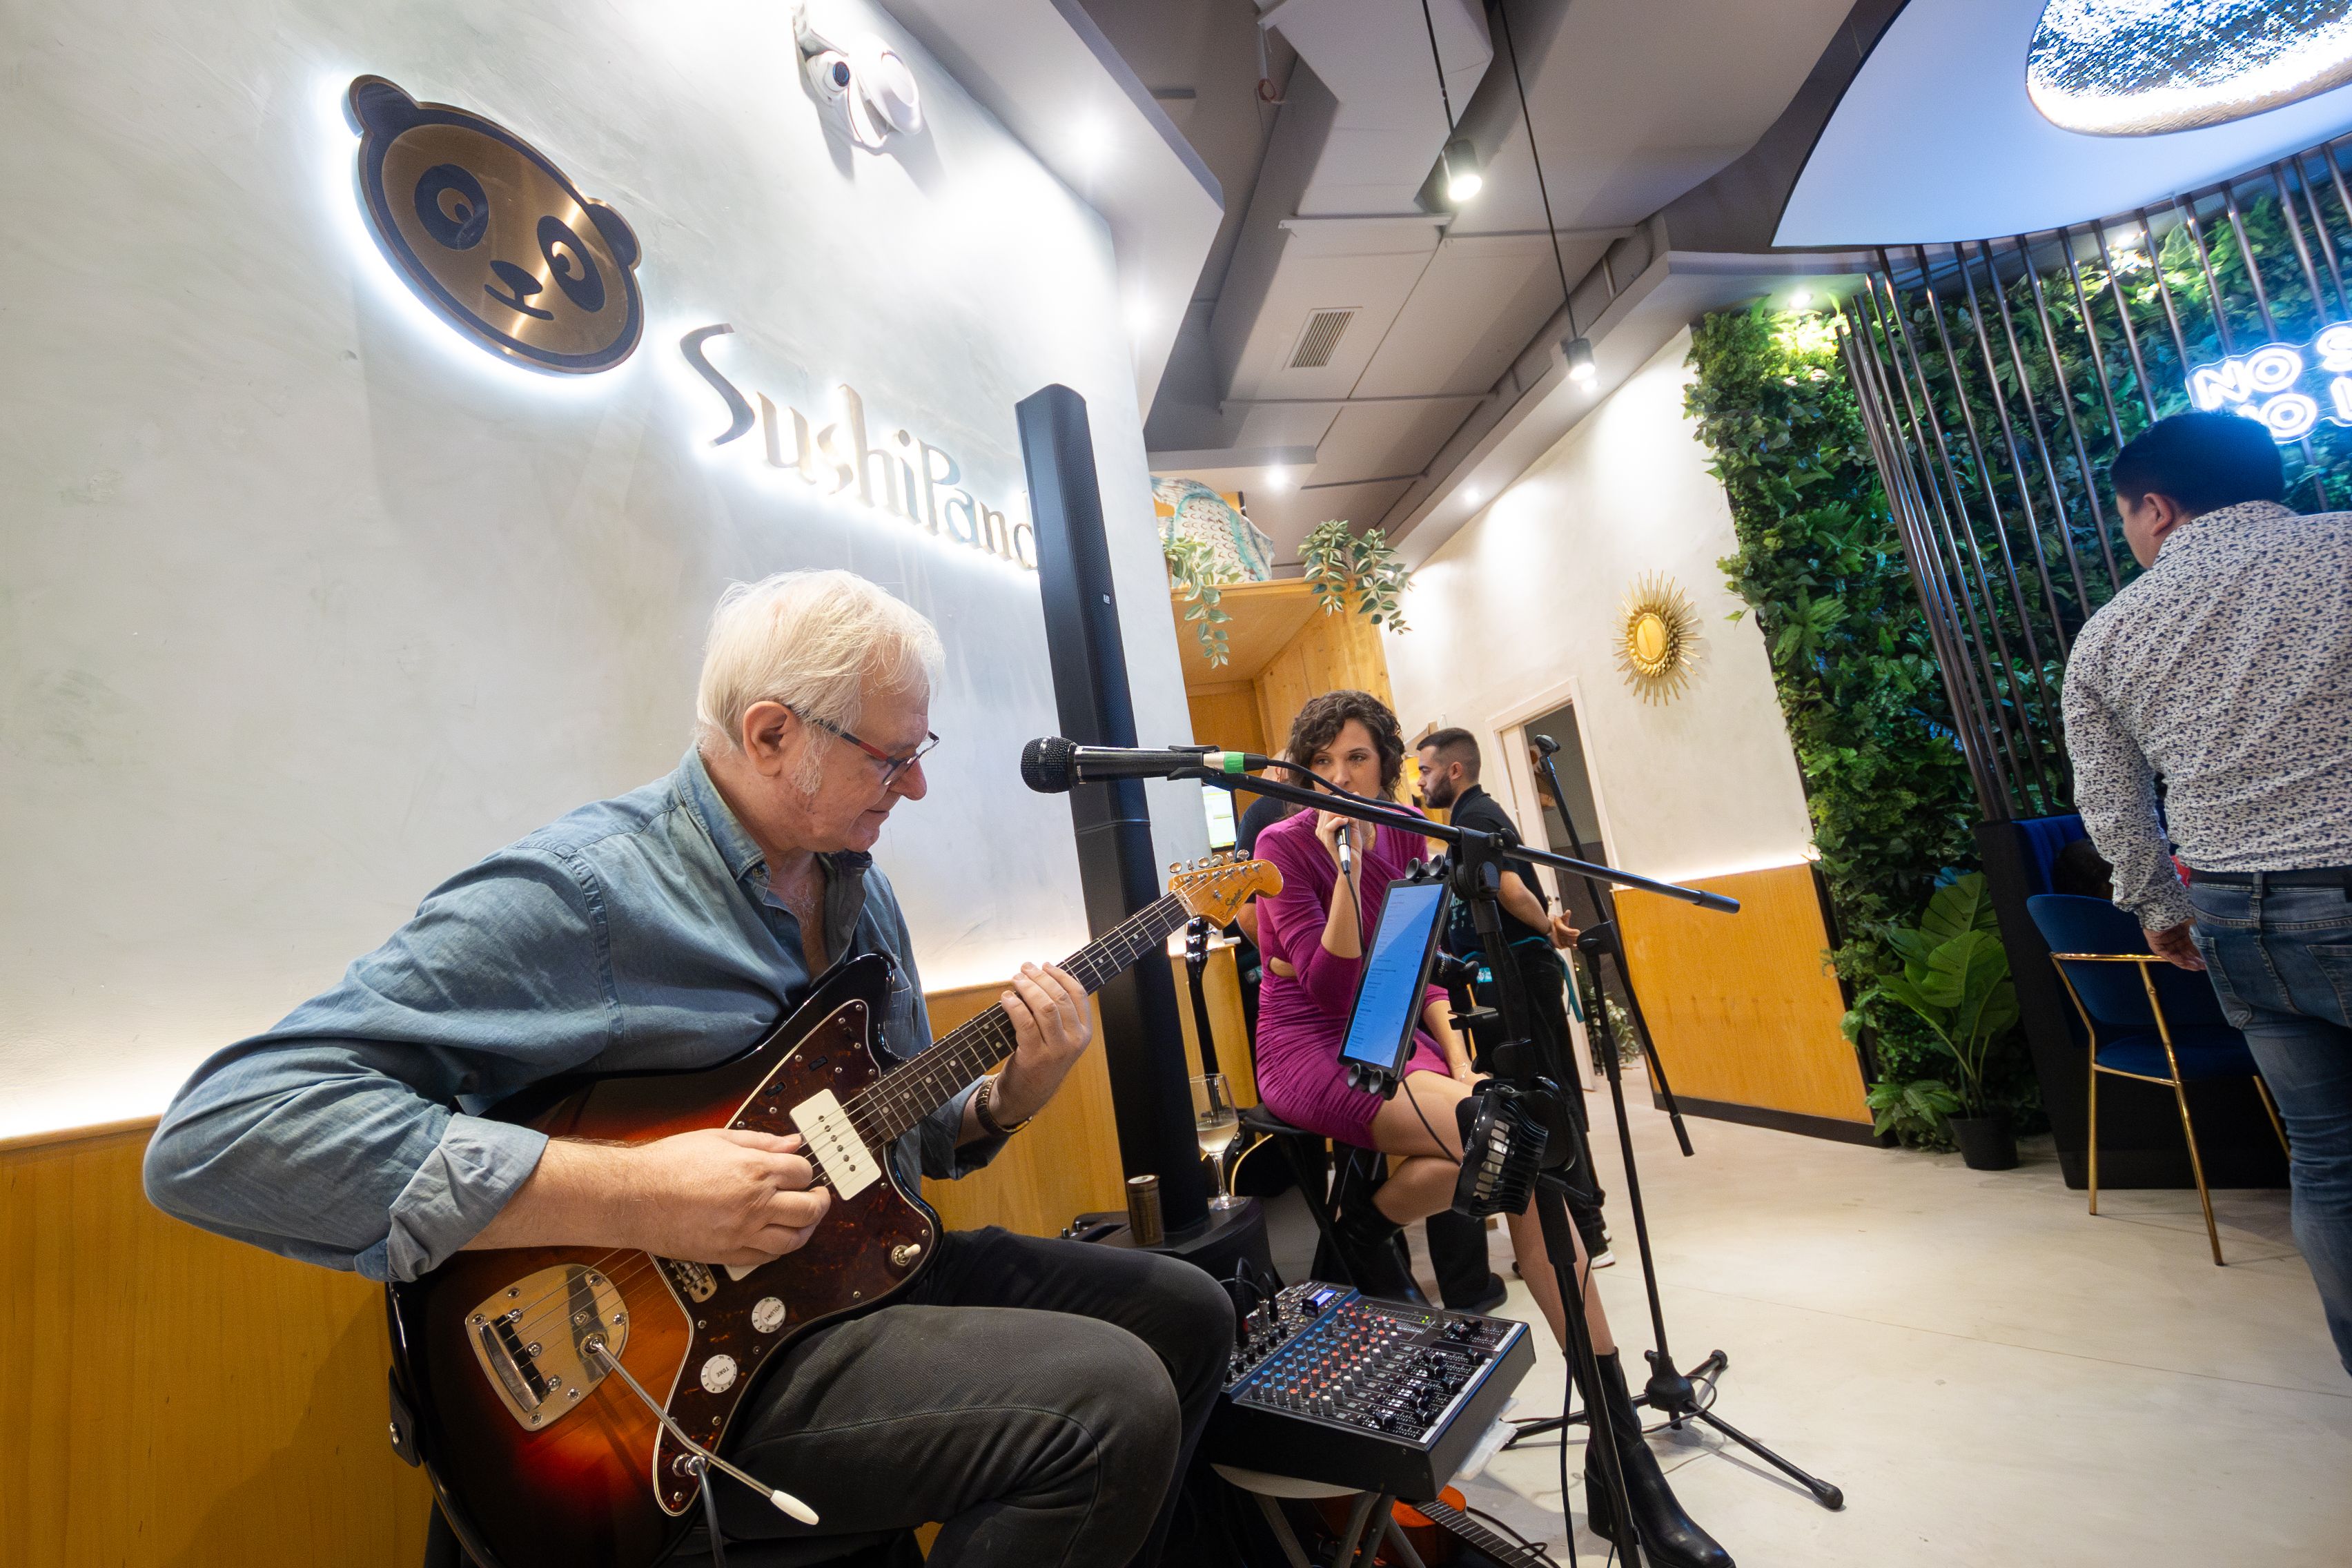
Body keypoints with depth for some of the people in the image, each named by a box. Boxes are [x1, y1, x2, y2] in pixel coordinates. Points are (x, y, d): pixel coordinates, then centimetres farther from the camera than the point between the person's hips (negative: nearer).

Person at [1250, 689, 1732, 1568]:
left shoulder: (1403, 833, 7)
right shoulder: (1283, 847, -10)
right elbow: (1328, 984, -18)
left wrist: (1458, 1061, -1)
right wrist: (1347, 864, -27)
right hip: (1312, 1053, -5)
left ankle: (1619, 1455, -10)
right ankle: (1369, 1232, -1)